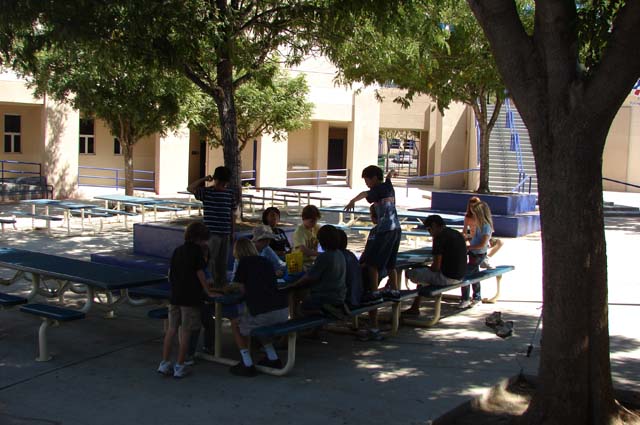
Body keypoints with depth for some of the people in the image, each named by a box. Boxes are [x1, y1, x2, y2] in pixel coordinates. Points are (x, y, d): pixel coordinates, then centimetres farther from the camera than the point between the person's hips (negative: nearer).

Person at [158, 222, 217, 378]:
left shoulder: (177, 250, 12)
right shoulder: (196, 251, -8)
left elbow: (170, 275, 15)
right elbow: (199, 273, -6)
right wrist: (208, 291, 3)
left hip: (175, 296, 6)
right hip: (191, 297, -6)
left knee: (172, 328, 11)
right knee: (186, 331, 1)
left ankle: (164, 363, 11)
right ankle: (179, 366, 5)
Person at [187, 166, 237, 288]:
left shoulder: (230, 194, 7)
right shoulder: (206, 192, -3)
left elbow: (232, 214, 11)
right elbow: (190, 188, -18)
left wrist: (232, 232, 11)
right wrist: (204, 179, -17)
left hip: (225, 233, 4)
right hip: (211, 232, -4)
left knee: (223, 260, 11)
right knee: (212, 260, -1)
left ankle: (223, 284, 21)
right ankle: (216, 284, 6)